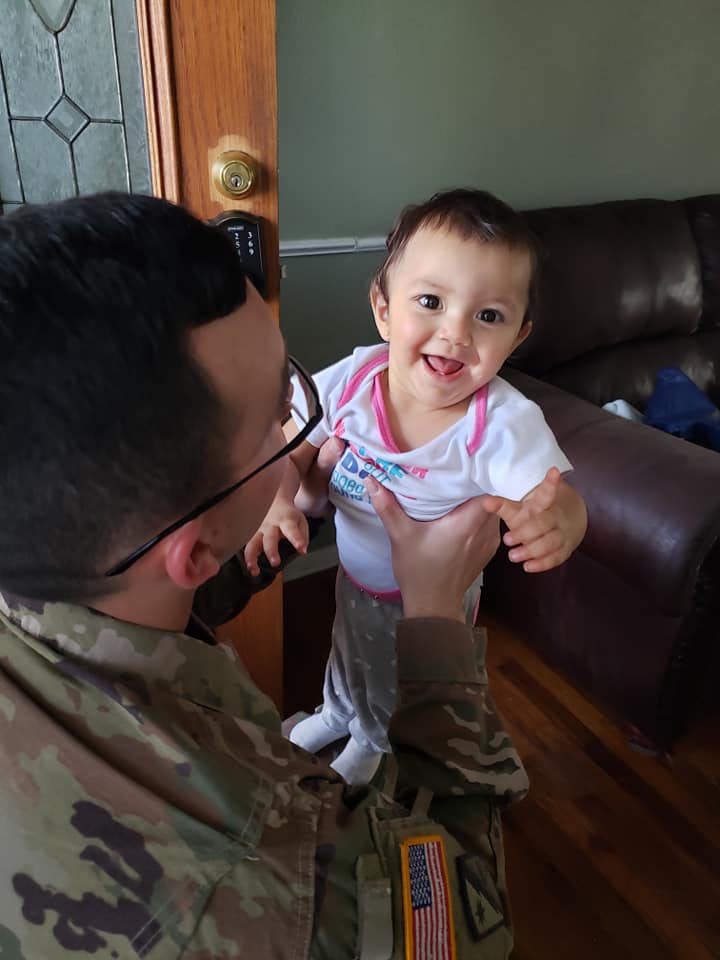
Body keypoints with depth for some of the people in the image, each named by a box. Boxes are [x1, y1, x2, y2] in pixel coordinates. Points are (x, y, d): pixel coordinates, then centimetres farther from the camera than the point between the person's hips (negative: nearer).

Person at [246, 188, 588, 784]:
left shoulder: (505, 423, -36)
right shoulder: (352, 380, -26)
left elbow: (561, 500, -41)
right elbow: (295, 449, -11)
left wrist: (556, 520, -64)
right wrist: (279, 497, -31)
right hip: (354, 574, 3)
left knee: (401, 691, 28)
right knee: (348, 659, 35)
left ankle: (373, 742, 64)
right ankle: (339, 713, 71)